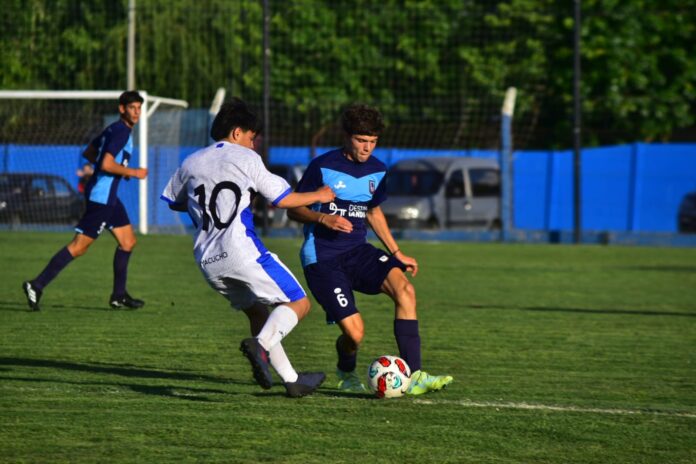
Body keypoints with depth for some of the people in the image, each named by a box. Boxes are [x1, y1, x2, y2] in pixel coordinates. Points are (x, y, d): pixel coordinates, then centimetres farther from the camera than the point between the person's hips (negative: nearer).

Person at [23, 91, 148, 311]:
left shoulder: (113, 129, 15)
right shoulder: (121, 132, -16)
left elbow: (88, 153, 23)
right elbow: (107, 164, -25)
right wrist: (133, 172, -14)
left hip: (108, 196, 11)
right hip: (101, 196, -11)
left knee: (128, 241, 12)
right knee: (79, 246, -10)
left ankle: (119, 296, 17)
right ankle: (37, 285, -10)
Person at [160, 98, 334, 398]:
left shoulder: (191, 163, 15)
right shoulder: (245, 158, 2)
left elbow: (174, 202, 30)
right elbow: (283, 199, 4)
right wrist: (318, 196, 20)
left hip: (207, 259, 6)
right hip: (241, 250, -6)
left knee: (257, 311, 20)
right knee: (298, 303, -1)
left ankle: (291, 380, 15)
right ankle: (259, 345, -27)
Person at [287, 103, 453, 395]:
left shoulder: (377, 171, 7)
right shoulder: (323, 167, -11)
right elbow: (294, 210, -5)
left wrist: (397, 253, 18)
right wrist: (324, 219, -24)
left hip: (357, 251, 5)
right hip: (322, 258, -5)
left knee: (403, 288, -24)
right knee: (355, 332, -17)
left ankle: (413, 376, -25)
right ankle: (346, 373, 22)